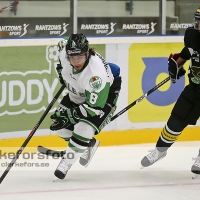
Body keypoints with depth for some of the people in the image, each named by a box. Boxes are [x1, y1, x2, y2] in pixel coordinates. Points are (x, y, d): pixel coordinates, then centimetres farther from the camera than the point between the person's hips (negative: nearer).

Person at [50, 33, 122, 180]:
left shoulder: (96, 72, -42)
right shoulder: (65, 51, -26)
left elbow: (94, 106, -38)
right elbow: (62, 44, 3)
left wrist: (71, 116, -42)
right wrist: (61, 70, 6)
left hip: (103, 97, -7)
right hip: (77, 94, 7)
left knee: (84, 129, -23)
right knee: (60, 124, 4)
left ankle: (67, 163, -4)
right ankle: (89, 145, 28)